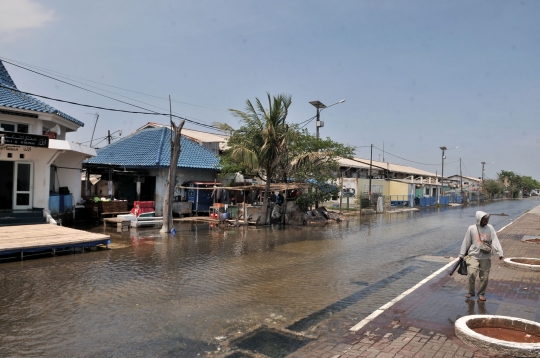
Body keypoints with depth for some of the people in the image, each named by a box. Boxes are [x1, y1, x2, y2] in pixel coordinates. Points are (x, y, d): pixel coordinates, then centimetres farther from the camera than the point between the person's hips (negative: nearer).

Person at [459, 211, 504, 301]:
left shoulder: (490, 228, 3)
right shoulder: (471, 228, -1)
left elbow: (495, 241, -3)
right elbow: (466, 242, 4)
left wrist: (500, 252, -15)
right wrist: (461, 255, 7)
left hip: (486, 257, 2)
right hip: (473, 256, -2)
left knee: (484, 277, 5)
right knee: (471, 274, -12)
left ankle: (481, 294, 24)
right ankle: (471, 292, 8)